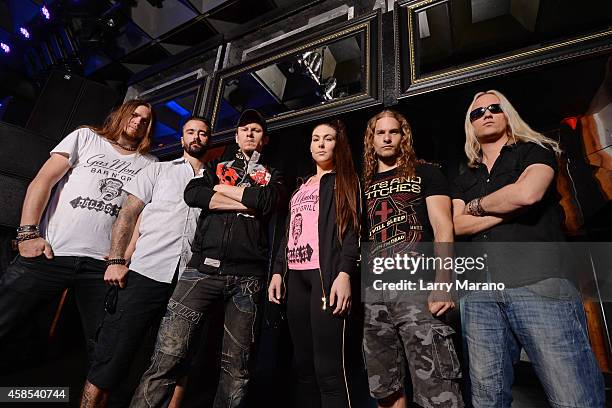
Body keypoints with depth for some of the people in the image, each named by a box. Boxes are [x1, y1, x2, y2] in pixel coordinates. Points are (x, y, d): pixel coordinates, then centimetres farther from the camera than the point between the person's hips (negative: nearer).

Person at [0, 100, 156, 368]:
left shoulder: (149, 166, 13)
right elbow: (43, 181, 5)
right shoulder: (86, 137, 12)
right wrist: (28, 234, -6)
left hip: (101, 263, 1)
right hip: (48, 253, 0)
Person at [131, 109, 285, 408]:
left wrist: (223, 189, 2)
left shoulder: (272, 176, 18)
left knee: (236, 367, 7)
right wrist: (246, 203, -5)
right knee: (167, 358, -9)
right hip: (204, 267, 1)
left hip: (247, 276, 0)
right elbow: (192, 194, 0)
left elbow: (266, 202, -6)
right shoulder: (218, 168, 21)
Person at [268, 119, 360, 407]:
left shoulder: (344, 181, 8)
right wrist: (278, 271, 13)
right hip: (297, 277, 6)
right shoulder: (301, 187, 25)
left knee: (327, 366, -8)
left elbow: (350, 228, -6)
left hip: (325, 274, -6)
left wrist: (344, 273, -19)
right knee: (303, 364, 9)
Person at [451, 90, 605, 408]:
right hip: (481, 293, 4)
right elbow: (459, 225, 5)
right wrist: (507, 209, -6)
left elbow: (526, 193, -12)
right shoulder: (464, 180, 21)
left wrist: (477, 205, 3)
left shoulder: (535, 151, 10)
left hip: (539, 284, -3)